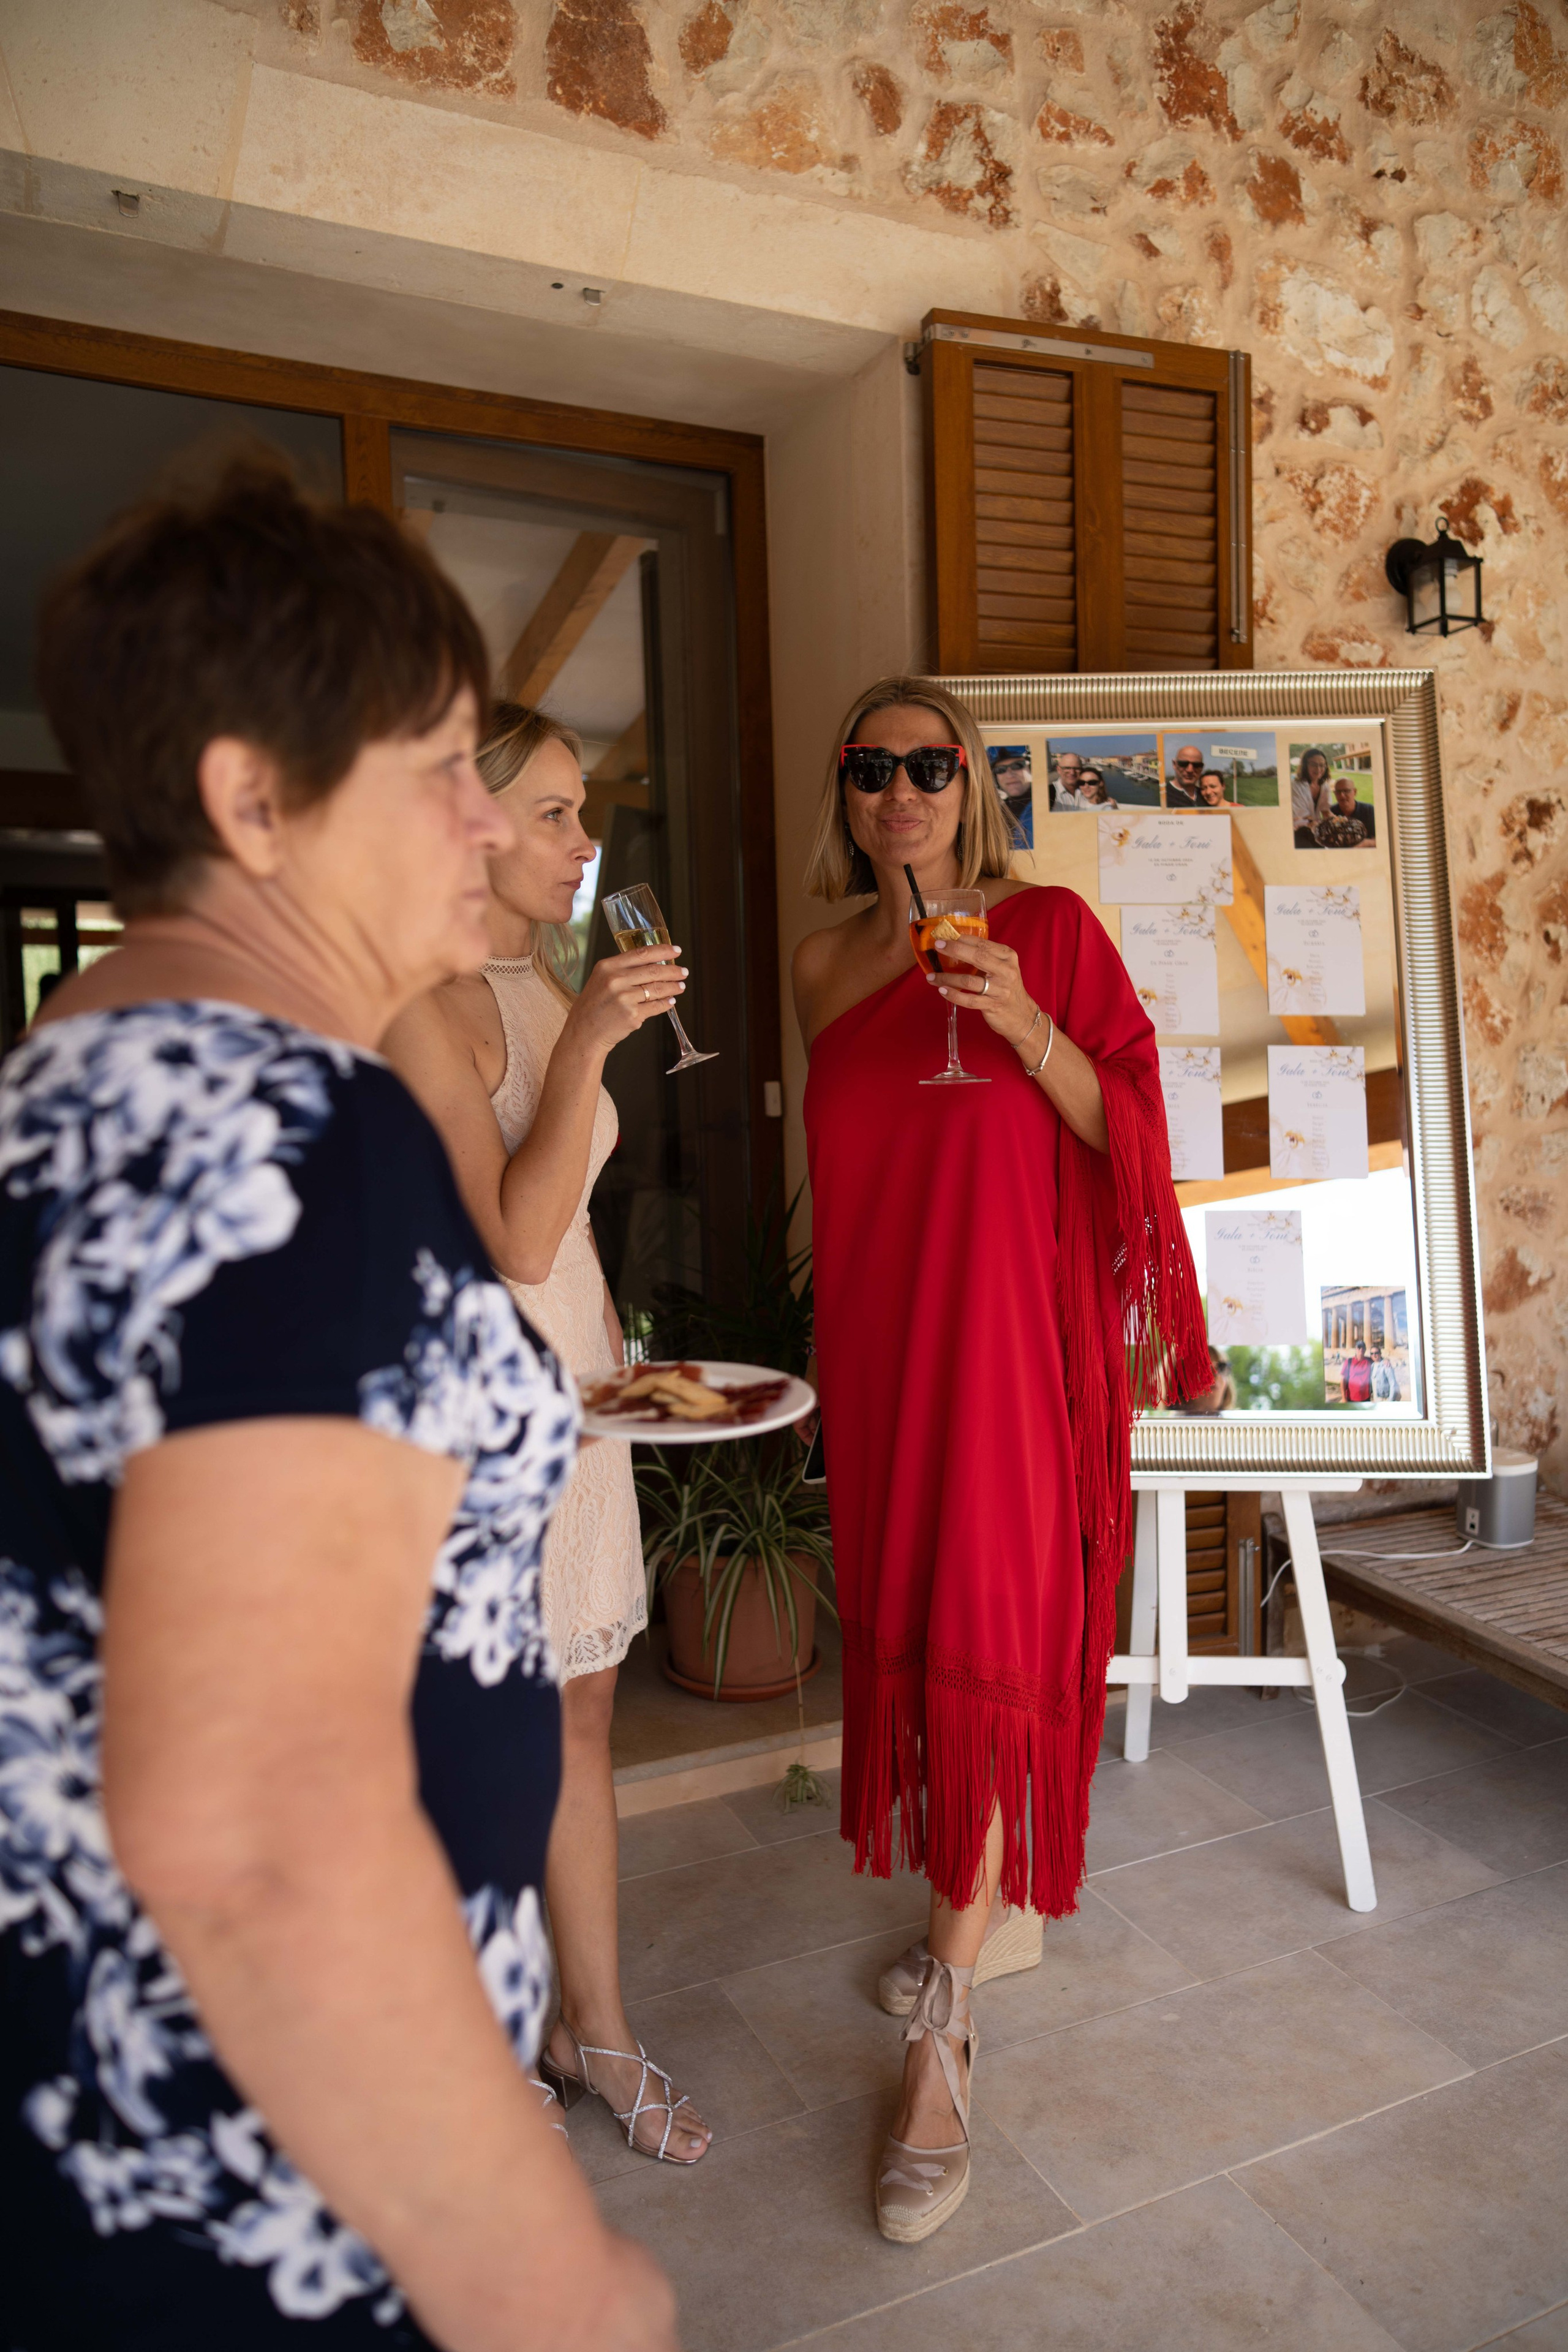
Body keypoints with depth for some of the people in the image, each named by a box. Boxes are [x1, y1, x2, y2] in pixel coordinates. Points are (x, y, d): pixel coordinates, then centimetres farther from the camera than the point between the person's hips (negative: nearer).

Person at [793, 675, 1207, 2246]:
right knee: (904, 1626, 13)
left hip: (1010, 1324, -5)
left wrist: (1025, 1024, -22)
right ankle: (998, 1912, 36)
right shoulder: (826, 965, 10)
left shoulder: (1045, 927, -4)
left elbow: (1125, 1127, -6)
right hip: (873, 1335, 5)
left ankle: (941, 2034, 8)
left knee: (983, 1642, -4)